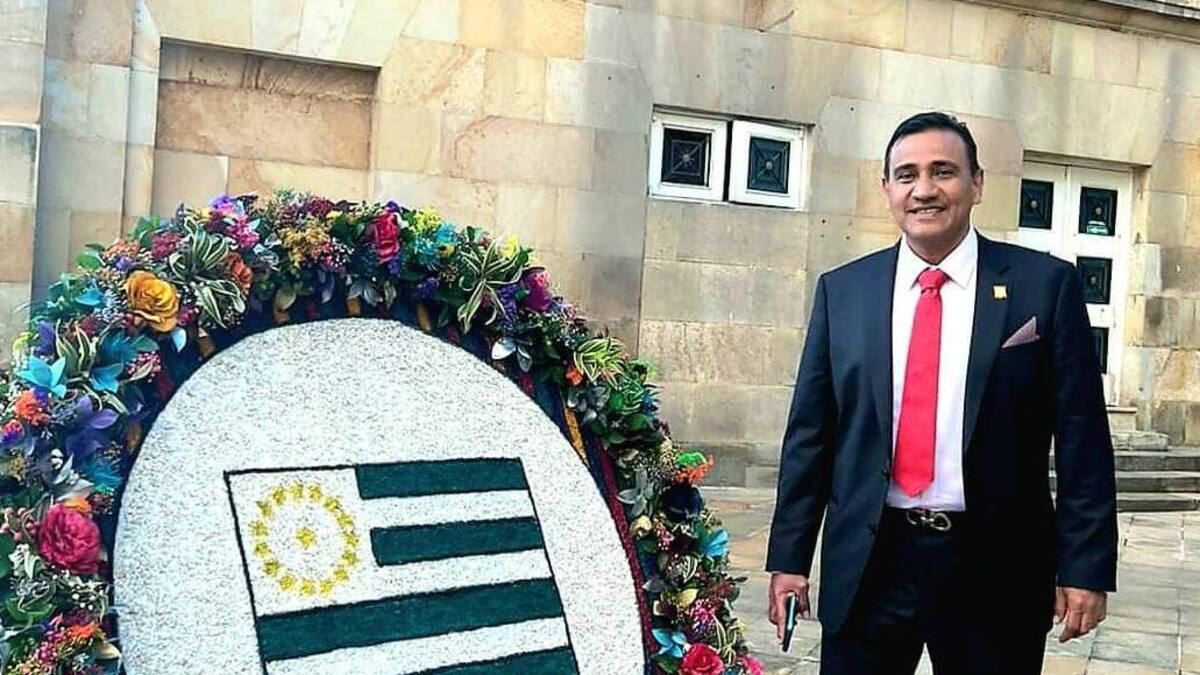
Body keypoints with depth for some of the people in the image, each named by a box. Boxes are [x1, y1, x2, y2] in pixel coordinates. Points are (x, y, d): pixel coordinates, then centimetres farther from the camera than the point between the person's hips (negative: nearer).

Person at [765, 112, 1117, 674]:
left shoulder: (1045, 284, -2)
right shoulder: (841, 290, 3)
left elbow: (1082, 438, -2)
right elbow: (809, 432, 4)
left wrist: (1085, 566, -5)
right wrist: (790, 557, 2)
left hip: (996, 566, -1)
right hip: (868, 563, 2)